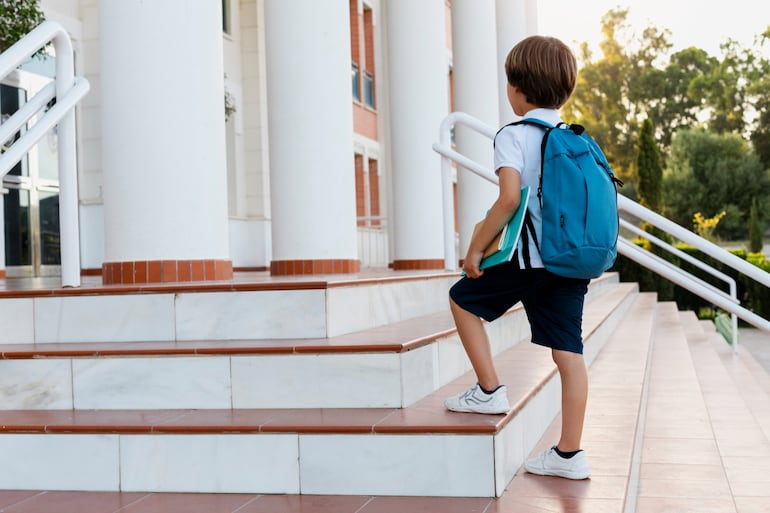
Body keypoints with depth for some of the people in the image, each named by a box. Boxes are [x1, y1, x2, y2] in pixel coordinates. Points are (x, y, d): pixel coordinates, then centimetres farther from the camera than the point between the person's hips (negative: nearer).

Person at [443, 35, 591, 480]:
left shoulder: (514, 135, -8)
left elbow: (510, 198, -20)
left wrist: (476, 248, -12)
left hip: (530, 259, -6)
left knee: (463, 298, 16)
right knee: (569, 352, 6)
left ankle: (489, 390, 17)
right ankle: (570, 453, 10)